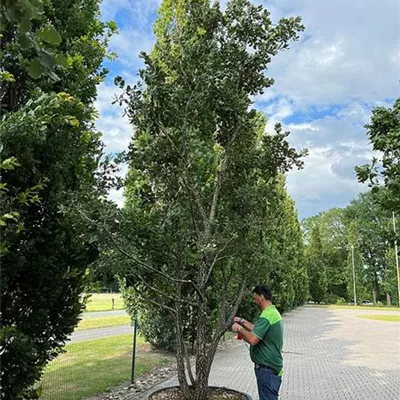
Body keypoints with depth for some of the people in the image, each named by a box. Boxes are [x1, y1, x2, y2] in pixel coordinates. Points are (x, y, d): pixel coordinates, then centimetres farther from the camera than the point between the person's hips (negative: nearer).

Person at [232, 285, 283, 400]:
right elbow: (258, 331, 20)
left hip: (267, 369, -10)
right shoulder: (273, 312, 10)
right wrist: (243, 321, 19)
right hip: (271, 367, 10)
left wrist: (239, 329, -16)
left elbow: (253, 339, -31)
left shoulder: (267, 315, -23)